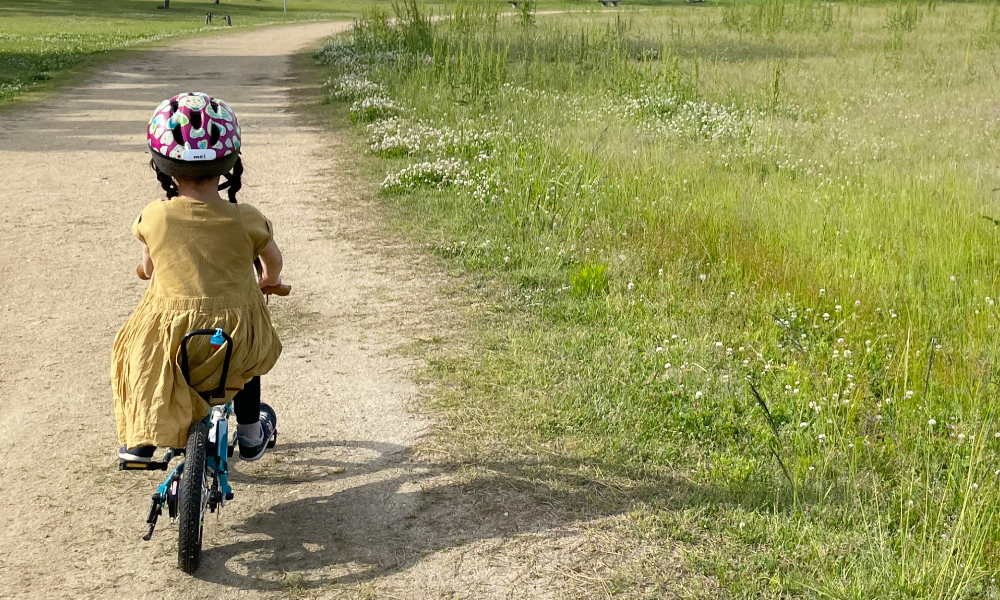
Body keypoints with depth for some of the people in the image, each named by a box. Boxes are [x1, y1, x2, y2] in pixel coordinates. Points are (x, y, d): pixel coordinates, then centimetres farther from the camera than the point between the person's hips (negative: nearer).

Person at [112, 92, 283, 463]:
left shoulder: (153, 217, -9)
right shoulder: (246, 220, -10)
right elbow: (273, 263, 10)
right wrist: (265, 281, 34)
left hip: (169, 345, 0)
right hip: (232, 346, 0)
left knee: (134, 346, 33)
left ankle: (139, 439, 36)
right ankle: (250, 434, 45)